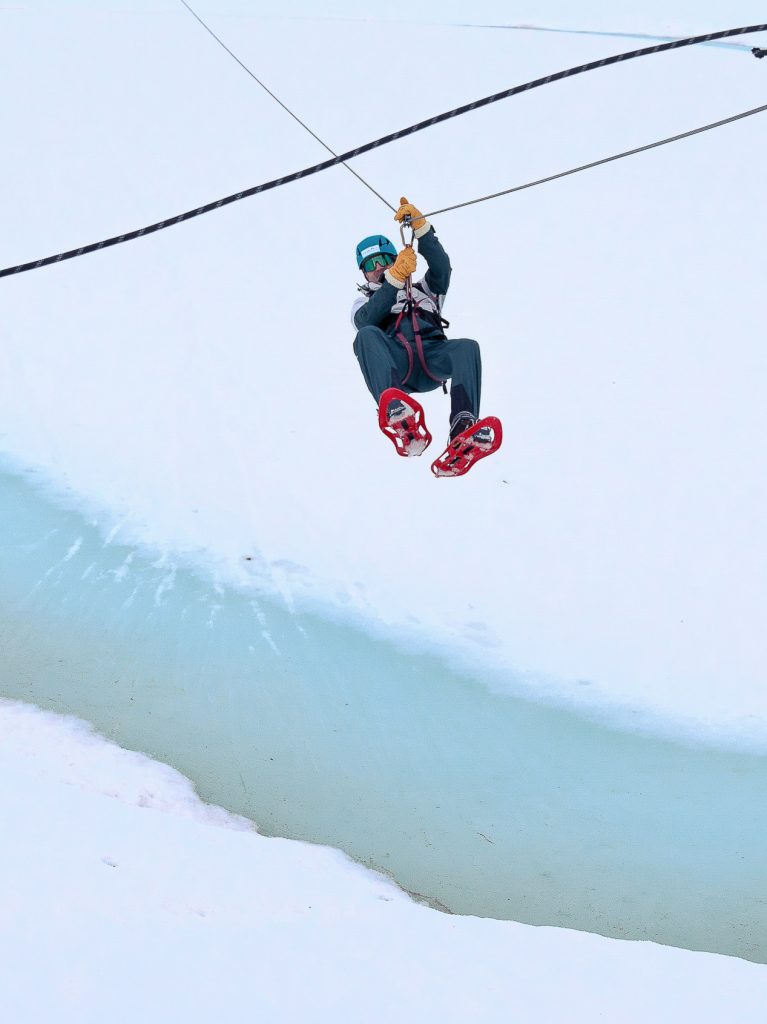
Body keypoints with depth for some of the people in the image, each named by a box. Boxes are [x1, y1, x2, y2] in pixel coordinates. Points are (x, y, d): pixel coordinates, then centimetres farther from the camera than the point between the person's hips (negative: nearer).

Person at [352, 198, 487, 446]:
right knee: (367, 336, -34)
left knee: (467, 346, -30)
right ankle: (394, 408, -57)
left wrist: (420, 227, 1)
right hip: (394, 364, -1)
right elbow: (368, 319, 6)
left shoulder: (424, 290, 38)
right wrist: (396, 276, -5)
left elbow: (441, 267, 14)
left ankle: (463, 424, -50)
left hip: (432, 357, 2)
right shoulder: (363, 303, 34)